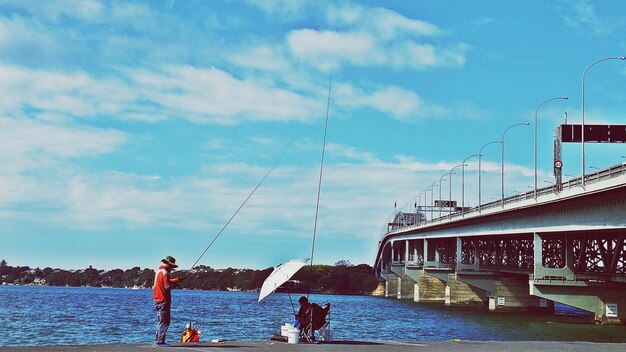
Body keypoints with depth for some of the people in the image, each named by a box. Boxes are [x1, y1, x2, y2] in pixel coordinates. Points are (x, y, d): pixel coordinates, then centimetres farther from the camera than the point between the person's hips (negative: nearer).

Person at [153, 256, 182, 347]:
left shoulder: (158, 271, 14)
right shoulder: (164, 272, -15)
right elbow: (167, 286, -21)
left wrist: (174, 280, 12)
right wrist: (174, 282, -4)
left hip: (157, 300, 10)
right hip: (164, 300, -10)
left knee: (160, 321, 16)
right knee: (164, 322, -6)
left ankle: (158, 341, 19)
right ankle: (160, 341, -8)